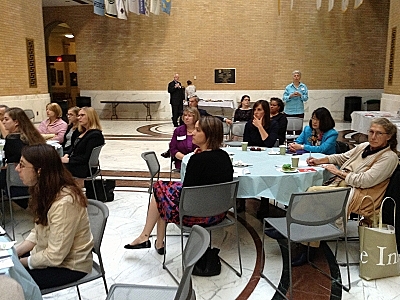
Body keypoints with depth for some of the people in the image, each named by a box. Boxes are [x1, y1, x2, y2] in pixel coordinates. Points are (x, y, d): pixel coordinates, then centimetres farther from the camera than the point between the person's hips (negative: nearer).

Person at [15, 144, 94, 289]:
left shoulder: (64, 203, -31)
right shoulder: (46, 192, -2)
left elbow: (54, 256, -25)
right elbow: (38, 232, 9)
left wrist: (20, 262, -13)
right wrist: (14, 253, -4)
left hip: (69, 266, -8)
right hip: (47, 254, 8)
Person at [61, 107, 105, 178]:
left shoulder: (95, 135, -15)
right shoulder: (83, 132, 15)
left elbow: (86, 158, -19)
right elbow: (74, 148, 20)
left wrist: (69, 160, -17)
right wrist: (67, 155, 0)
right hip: (74, 164, 9)